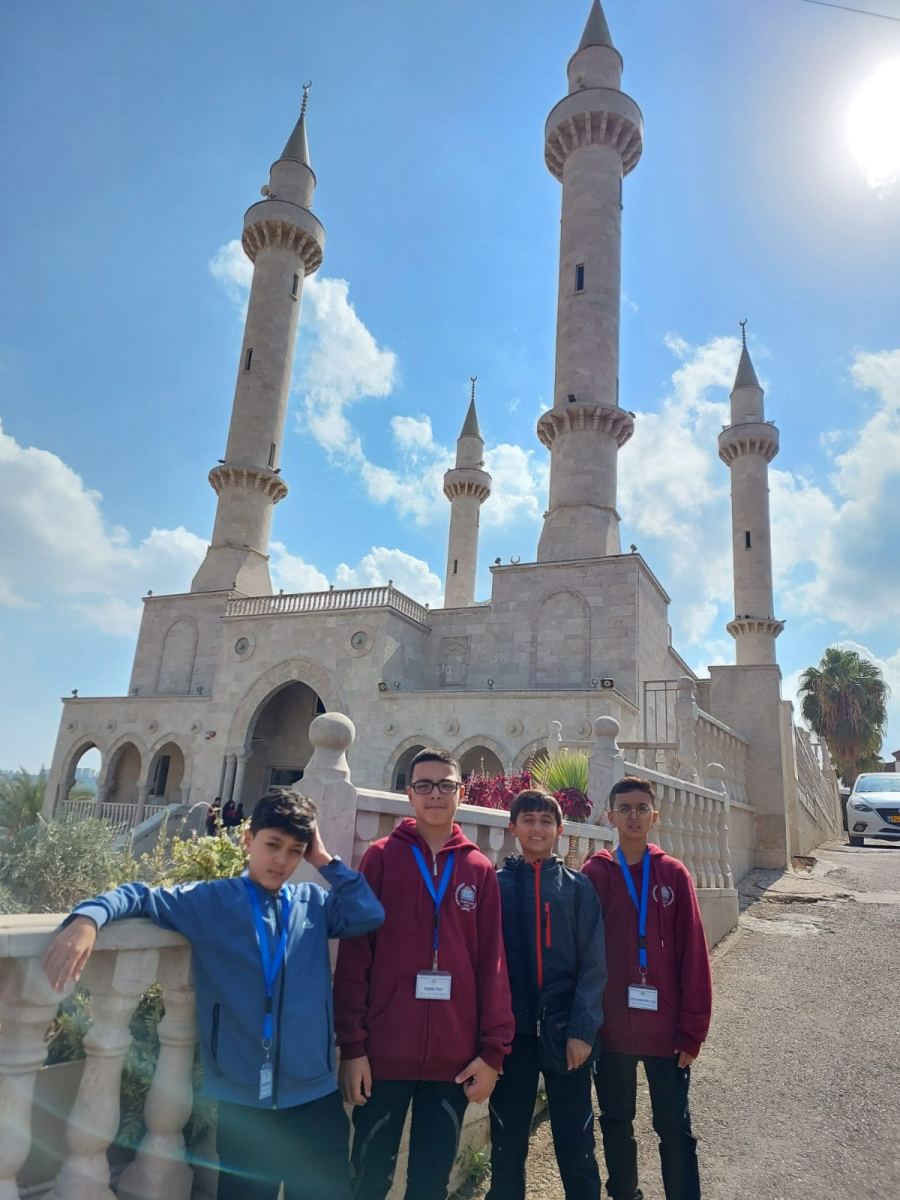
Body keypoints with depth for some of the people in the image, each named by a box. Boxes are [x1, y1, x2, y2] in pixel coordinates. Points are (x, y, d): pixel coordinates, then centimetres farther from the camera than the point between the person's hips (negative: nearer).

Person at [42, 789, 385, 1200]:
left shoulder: (316, 902, 3)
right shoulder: (208, 901, -1)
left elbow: (370, 916, -10)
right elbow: (140, 896, -4)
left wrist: (325, 861, -8)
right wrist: (87, 918, -24)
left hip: (315, 1095, 2)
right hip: (243, 1097, -1)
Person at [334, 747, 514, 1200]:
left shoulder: (479, 869, 6)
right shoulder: (382, 857, -2)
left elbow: (492, 962, 4)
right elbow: (354, 954, -5)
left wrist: (493, 1049, 0)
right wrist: (352, 1044, -8)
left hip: (455, 1056, 2)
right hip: (384, 1051, -2)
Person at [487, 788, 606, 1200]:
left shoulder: (579, 886, 2)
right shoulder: (497, 884, 2)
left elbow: (593, 963, -2)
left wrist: (583, 1030, -9)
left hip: (566, 1030, 0)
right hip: (512, 1031, 1)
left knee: (575, 1143, 8)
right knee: (507, 1142, 11)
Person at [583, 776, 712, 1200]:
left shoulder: (674, 874, -3)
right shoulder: (595, 874, -4)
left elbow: (693, 955, -3)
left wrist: (692, 1029, -5)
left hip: (665, 1029, 0)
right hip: (611, 1029, 1)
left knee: (674, 1129, 11)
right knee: (616, 1126, 16)